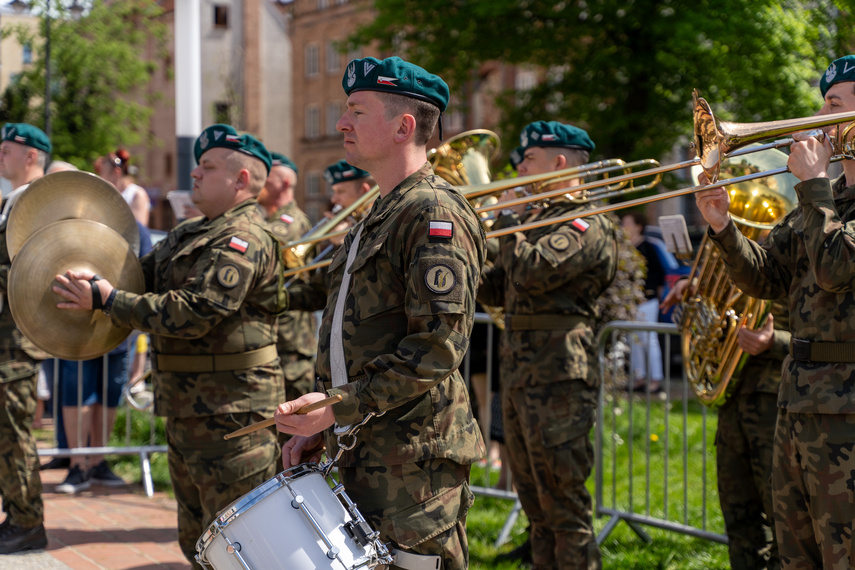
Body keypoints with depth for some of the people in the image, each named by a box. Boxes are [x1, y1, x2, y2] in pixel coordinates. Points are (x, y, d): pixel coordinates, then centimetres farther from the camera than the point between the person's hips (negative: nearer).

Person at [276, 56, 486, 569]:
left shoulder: (435, 214, -12)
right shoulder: (378, 216, 20)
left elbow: (440, 344, -21)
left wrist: (342, 406, -21)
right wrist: (319, 424, 15)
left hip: (414, 459, -9)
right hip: (364, 454, 9)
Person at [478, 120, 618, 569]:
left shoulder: (588, 225, -10)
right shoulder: (538, 220, 19)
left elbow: (531, 271, -25)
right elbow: (495, 290, 21)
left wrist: (508, 217, -9)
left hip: (558, 380, -9)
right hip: (520, 376, 9)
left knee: (566, 508, -5)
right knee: (538, 509, 15)